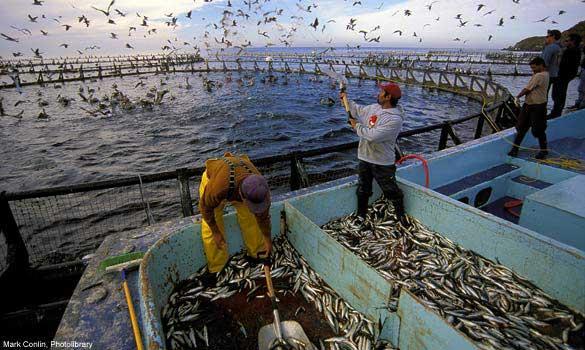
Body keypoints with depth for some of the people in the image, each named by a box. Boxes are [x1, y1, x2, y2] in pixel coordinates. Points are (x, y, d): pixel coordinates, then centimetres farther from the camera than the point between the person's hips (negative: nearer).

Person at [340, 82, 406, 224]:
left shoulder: (395, 119, -23)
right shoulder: (374, 108, 2)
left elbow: (373, 136, -31)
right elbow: (358, 110, 22)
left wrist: (357, 126, -17)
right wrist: (346, 100, 22)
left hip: (383, 163, -7)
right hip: (365, 158, 7)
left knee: (392, 192, 8)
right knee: (362, 191, 18)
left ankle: (401, 216, 31)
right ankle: (361, 216, 34)